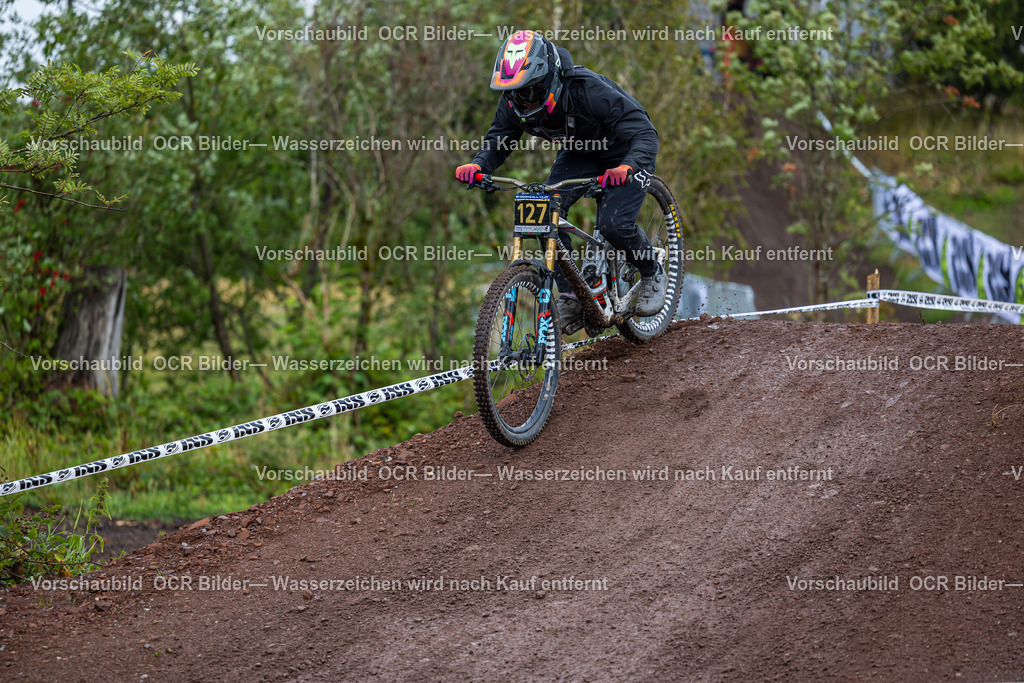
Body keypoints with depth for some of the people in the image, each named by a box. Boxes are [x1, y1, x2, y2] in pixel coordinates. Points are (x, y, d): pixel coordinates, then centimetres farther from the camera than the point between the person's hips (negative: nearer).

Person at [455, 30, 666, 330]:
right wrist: (477, 165, -30)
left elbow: (644, 133, -40)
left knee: (613, 225, -23)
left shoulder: (587, 89, -39)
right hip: (579, 152, 6)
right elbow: (498, 140, -7)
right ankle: (570, 297, -4)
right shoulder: (514, 101, -22)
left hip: (625, 153, -6)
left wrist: (627, 167, -60)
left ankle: (652, 274, 9)